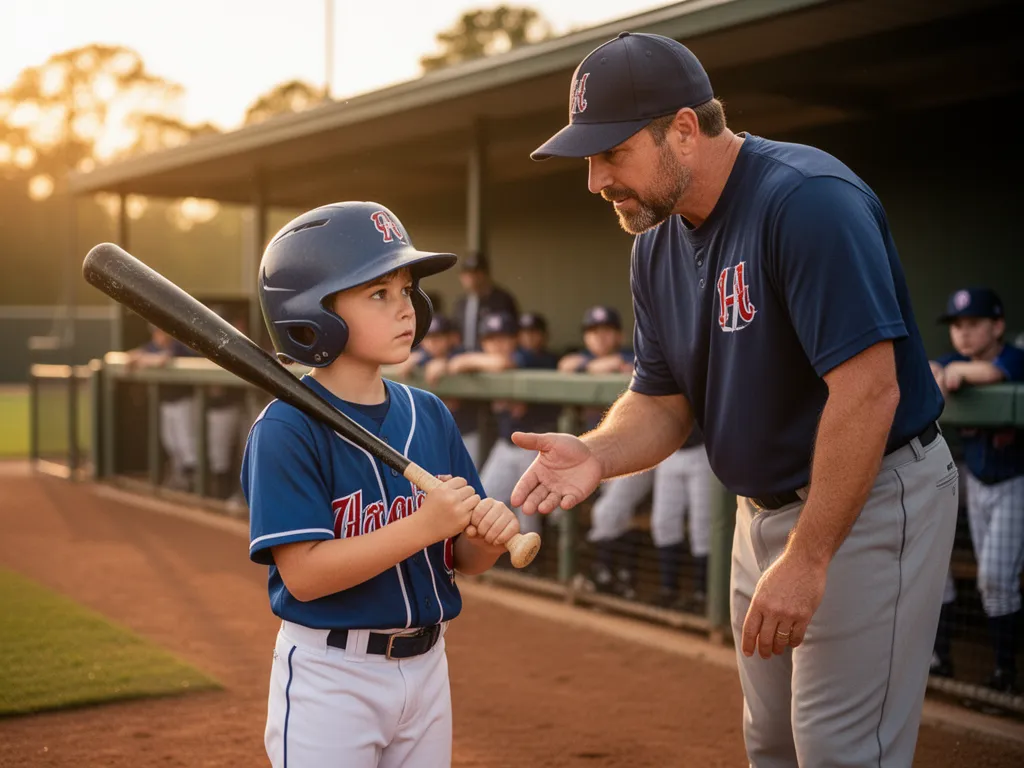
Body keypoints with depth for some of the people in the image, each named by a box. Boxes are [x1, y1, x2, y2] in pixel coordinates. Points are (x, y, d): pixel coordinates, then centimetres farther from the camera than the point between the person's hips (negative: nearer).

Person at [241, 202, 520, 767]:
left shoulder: (429, 416, 2)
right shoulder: (287, 429, -16)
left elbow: (463, 560, 6)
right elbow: (303, 574, -21)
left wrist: (489, 536, -17)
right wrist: (423, 526, -28)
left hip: (426, 666, 6)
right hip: (329, 677, -6)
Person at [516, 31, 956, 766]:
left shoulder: (807, 199, -24)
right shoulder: (658, 243, 3)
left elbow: (868, 388, -29)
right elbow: (663, 400, 7)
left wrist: (807, 559, -27)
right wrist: (596, 453, -15)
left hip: (871, 497, -8)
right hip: (767, 505, 9)